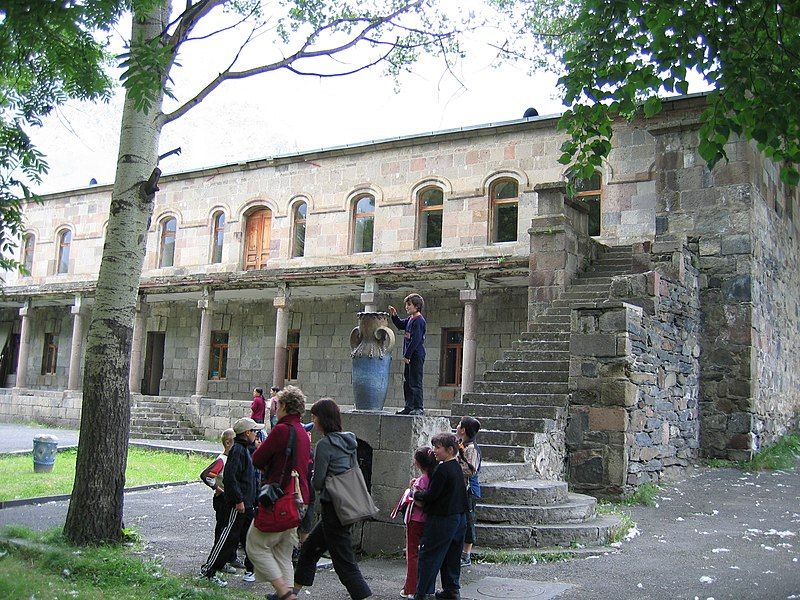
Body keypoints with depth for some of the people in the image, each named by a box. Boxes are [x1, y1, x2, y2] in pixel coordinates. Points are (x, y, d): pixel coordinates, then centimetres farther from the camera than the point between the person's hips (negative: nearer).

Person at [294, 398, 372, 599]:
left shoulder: (325, 443, -16)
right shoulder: (349, 441, 9)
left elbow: (317, 482, -13)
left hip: (333, 508, -9)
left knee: (345, 563, -4)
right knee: (309, 547, 23)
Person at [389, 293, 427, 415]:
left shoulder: (419, 320, -15)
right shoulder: (410, 319, 14)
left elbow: (416, 340, -19)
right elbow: (400, 325, 32)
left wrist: (407, 355, -17)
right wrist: (394, 316, 14)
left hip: (416, 355, -10)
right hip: (410, 355, 10)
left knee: (415, 382, -8)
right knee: (407, 382, 12)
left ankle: (418, 408, -5)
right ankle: (409, 407, 18)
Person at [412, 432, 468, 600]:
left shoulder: (442, 470, -19)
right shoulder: (457, 467, 9)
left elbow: (431, 495, -19)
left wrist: (415, 494, -3)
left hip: (441, 520, -9)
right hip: (459, 518, 9)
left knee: (428, 556, -2)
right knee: (452, 556, 17)